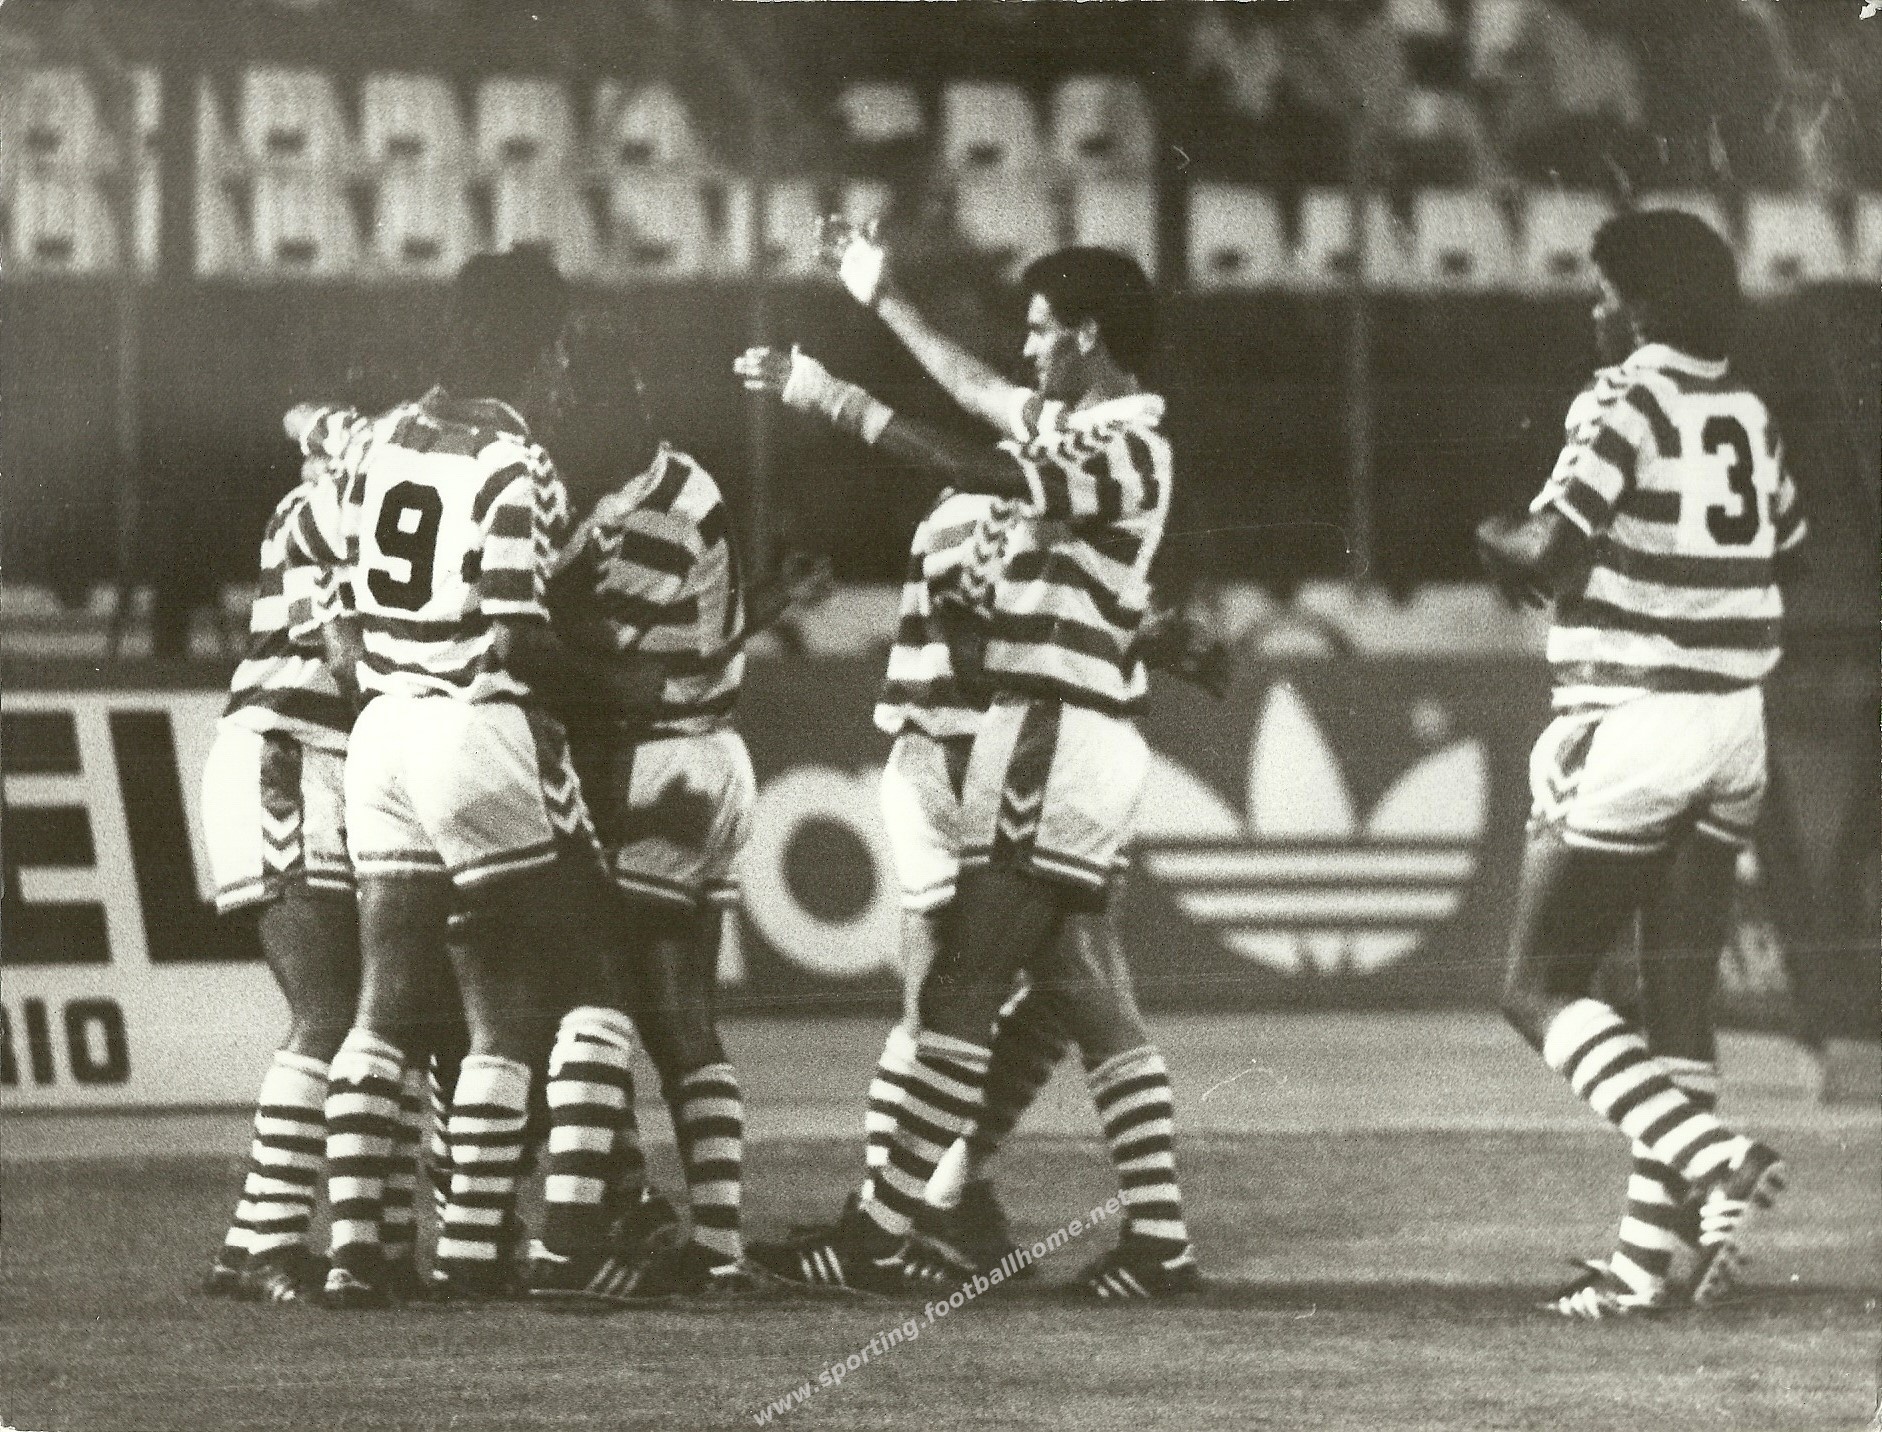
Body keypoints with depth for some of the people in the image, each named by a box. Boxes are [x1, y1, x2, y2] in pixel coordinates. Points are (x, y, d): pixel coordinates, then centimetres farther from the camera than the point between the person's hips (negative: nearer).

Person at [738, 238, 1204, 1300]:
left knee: (964, 992, -8)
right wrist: (883, 299, 41)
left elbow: (980, 471, -25)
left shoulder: (1127, 449, -13)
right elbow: (982, 390, 32)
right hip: (1052, 728, 10)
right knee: (1086, 996, 9)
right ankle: (1159, 1240, 8)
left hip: (1054, 735, -10)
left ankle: (883, 1236, -7)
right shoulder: (1076, 427, 15)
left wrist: (838, 401, -21)